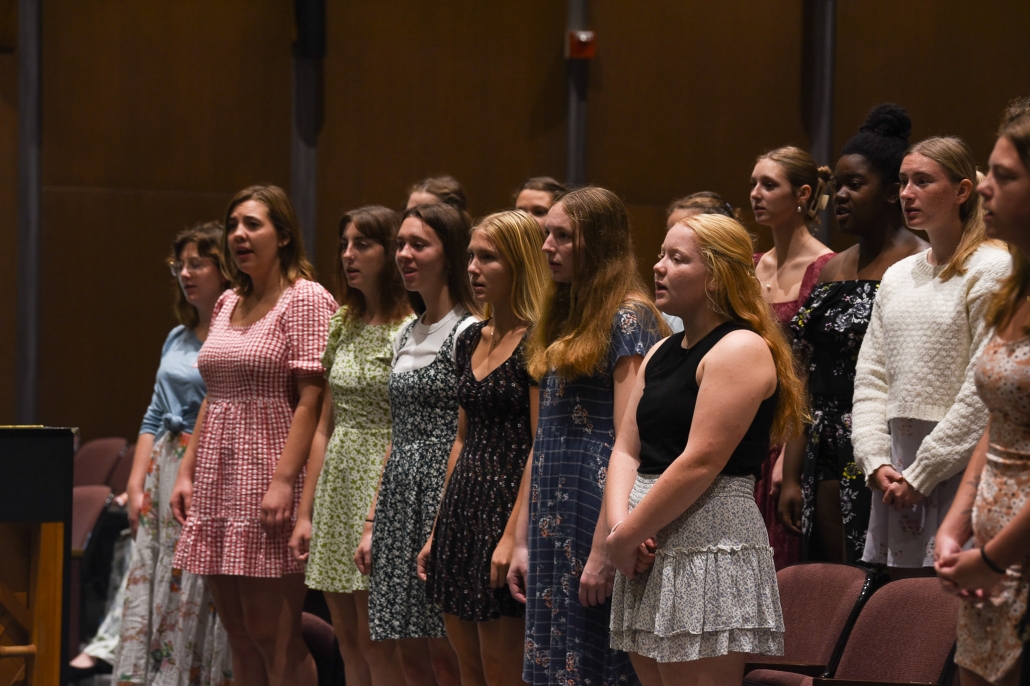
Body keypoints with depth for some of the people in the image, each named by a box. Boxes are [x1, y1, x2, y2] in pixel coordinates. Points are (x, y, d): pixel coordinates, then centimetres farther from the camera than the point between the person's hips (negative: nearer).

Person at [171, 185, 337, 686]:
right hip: (219, 479, 8)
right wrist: (187, 470, 13)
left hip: (269, 474, -8)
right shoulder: (227, 304, 17)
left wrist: (284, 480, -22)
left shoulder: (306, 299, -7)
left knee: (272, 635, -9)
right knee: (239, 635, 8)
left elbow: (311, 400, -14)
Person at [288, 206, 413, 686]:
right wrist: (305, 512, 12)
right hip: (335, 488, 7)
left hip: (379, 484, -7)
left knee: (373, 638, -6)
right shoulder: (342, 325, 12)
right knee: (346, 638, 8)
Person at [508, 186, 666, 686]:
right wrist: (522, 540, 15)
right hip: (553, 523, 9)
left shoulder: (628, 318, -9)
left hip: (597, 515, -9)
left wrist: (604, 550, -21)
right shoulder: (563, 320, 17)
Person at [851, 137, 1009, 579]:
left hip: (960, 471, -7)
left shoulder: (991, 270, -6)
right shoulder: (898, 277, 16)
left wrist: (922, 474, -12)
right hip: (896, 472, 7)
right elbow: (870, 377, 15)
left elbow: (983, 392, -12)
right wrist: (876, 462, 0)